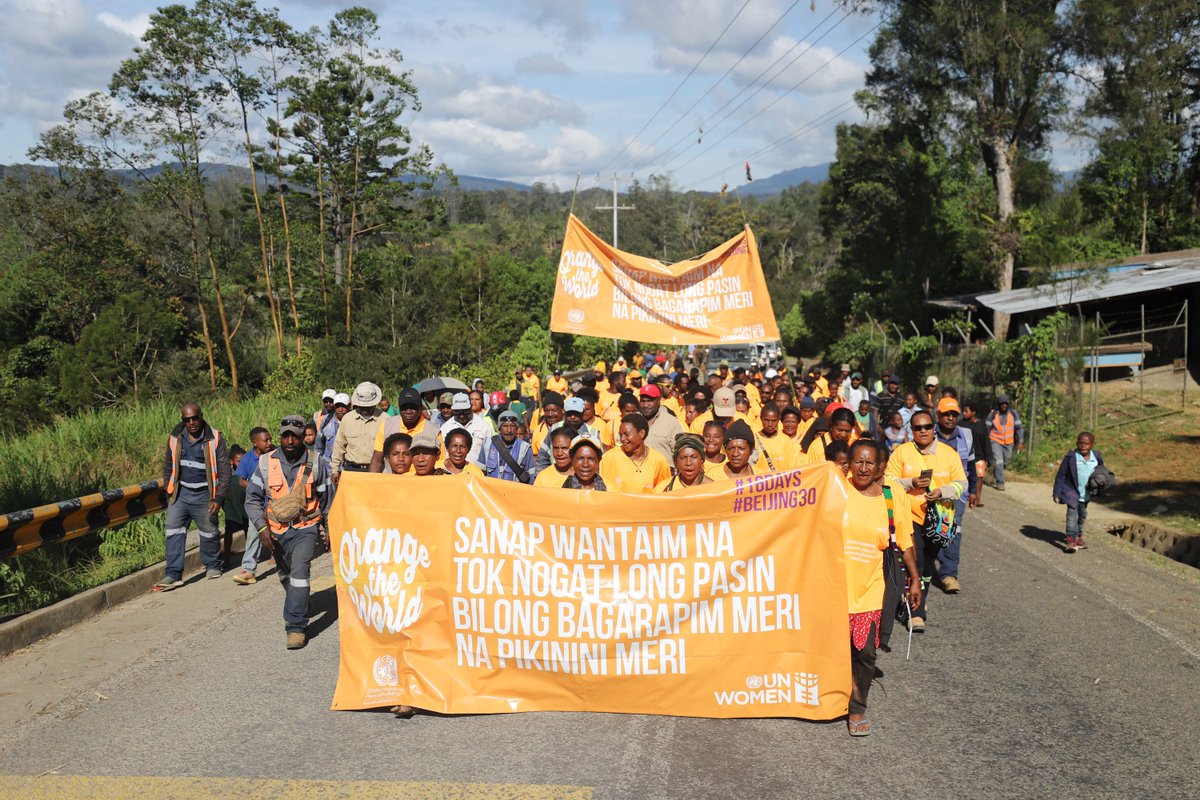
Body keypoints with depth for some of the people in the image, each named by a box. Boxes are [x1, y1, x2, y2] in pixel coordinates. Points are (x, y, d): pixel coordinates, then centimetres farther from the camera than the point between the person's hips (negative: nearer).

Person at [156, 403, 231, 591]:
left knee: (209, 532, 9)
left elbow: (225, 471, -6)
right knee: (174, 531, -6)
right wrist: (169, 494, 11)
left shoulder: (214, 439, -9)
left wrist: (218, 498, -11)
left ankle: (212, 566, 30)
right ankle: (173, 574, -5)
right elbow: (168, 467, 15)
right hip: (181, 492, 3)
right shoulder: (175, 438, 2)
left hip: (204, 495, -3)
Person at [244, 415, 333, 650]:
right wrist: (262, 527, -14)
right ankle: (300, 610, 45)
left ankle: (296, 627, -20)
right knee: (286, 576, 18)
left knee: (299, 571, -21)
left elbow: (328, 498, 7)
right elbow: (252, 498, -2)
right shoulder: (266, 463, -5)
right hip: (277, 531, 3)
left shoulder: (315, 464, -6)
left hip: (306, 528, -3)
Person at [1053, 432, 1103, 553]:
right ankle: (1071, 539, -16)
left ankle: (1078, 536, 35)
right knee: (1072, 514, -15)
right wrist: (1057, 493, -12)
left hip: (1086, 494, 5)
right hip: (1072, 492, -5)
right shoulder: (1071, 457, -18)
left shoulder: (1097, 457, -7)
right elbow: (1061, 476, -12)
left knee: (1082, 516, 19)